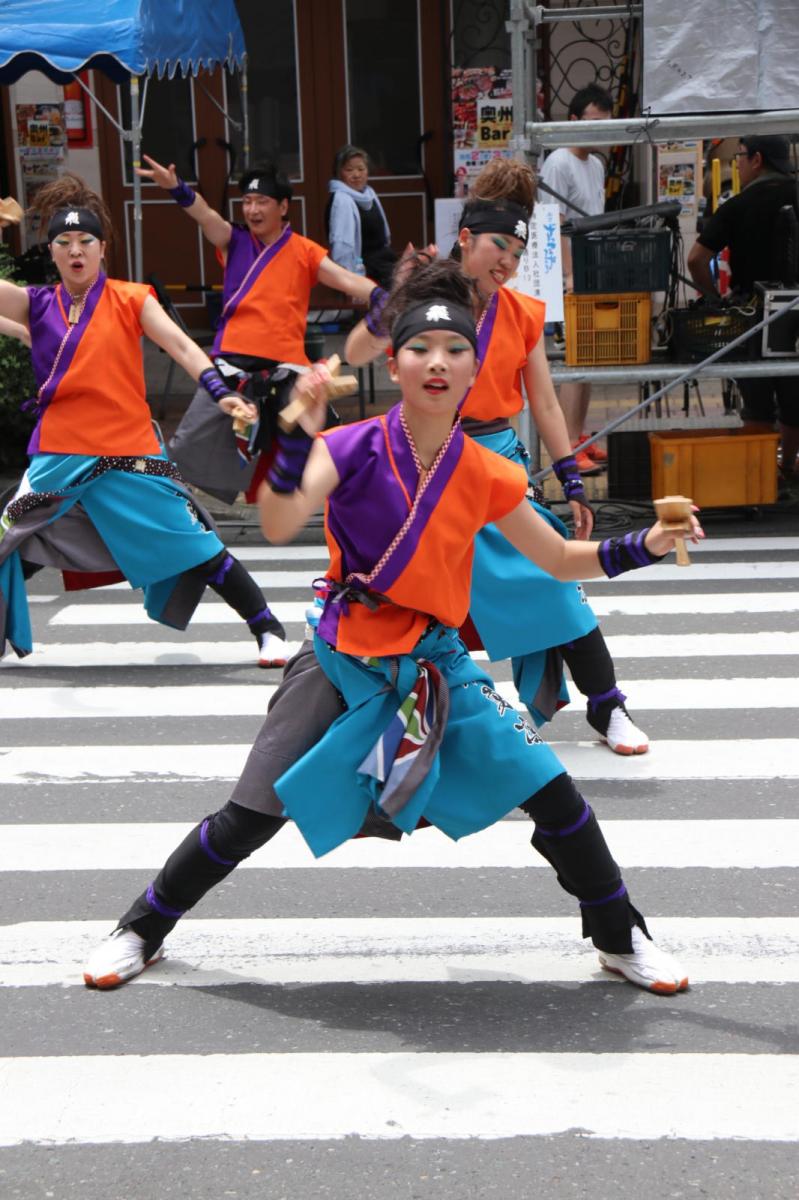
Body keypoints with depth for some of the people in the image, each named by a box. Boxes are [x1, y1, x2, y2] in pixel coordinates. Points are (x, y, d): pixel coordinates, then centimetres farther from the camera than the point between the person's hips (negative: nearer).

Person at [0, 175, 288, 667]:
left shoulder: (131, 299, -1)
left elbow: (181, 346, -11)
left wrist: (220, 393, -25)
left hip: (132, 458, -3)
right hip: (59, 459, 3)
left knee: (200, 552, -2)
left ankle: (269, 629, 10)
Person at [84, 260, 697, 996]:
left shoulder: (488, 478, -5)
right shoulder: (352, 449, -13)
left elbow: (562, 561, 6)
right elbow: (279, 527, -28)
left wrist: (644, 547, -9)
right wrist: (297, 434, -40)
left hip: (436, 665, 2)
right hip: (345, 660, -2)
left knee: (553, 792, -5)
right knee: (253, 817, -3)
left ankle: (622, 940, 18)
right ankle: (141, 931, 21)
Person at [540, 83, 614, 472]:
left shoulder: (596, 165, 17)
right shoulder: (559, 165, -11)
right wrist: (570, 276, -21)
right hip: (571, 279, -9)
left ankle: (580, 437, 17)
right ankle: (568, 448, -10)